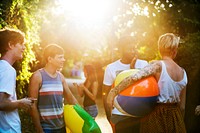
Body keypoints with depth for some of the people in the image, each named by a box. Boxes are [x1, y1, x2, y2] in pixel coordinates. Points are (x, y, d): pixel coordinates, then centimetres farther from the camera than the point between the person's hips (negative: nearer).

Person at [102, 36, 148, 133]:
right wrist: (109, 116, 3)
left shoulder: (143, 64, -1)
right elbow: (105, 94, 5)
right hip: (119, 116, -1)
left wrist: (132, 68, -16)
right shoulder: (111, 68, 0)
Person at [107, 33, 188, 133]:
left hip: (156, 116, -5)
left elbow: (134, 78, -27)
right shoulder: (183, 72, 3)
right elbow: (182, 105, 9)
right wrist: (179, 123, 20)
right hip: (175, 118, 5)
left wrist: (113, 91, -22)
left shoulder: (158, 65, -14)